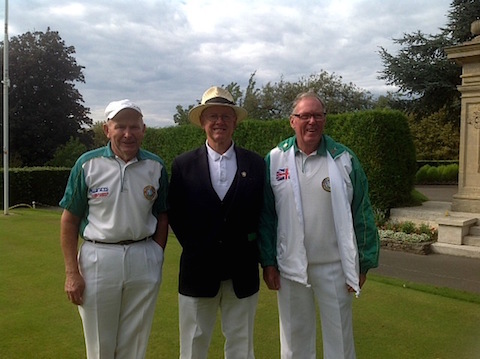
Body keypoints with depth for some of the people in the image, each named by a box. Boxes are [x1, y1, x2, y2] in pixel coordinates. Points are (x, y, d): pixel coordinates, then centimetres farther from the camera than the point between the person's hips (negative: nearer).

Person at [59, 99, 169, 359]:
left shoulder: (155, 166, 0)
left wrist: (156, 257, 2)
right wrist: (72, 272, -5)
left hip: (143, 261, 2)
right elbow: (70, 220, -2)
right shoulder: (88, 164, -5)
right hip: (98, 259, -1)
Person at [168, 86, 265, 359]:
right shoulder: (184, 165, -1)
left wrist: (253, 247, -2)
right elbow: (175, 214, 4)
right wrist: (194, 247, -1)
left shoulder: (255, 164, 1)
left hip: (243, 272, 1)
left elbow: (261, 212, 5)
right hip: (198, 271, 0)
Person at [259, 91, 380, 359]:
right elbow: (266, 215, 0)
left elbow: (362, 213, -1)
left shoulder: (344, 159, -4)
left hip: (335, 266, 0)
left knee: (340, 337, 13)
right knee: (295, 337, 16)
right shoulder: (275, 160, -3)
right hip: (290, 266, 1)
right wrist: (268, 262, 0)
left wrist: (364, 263, -1)